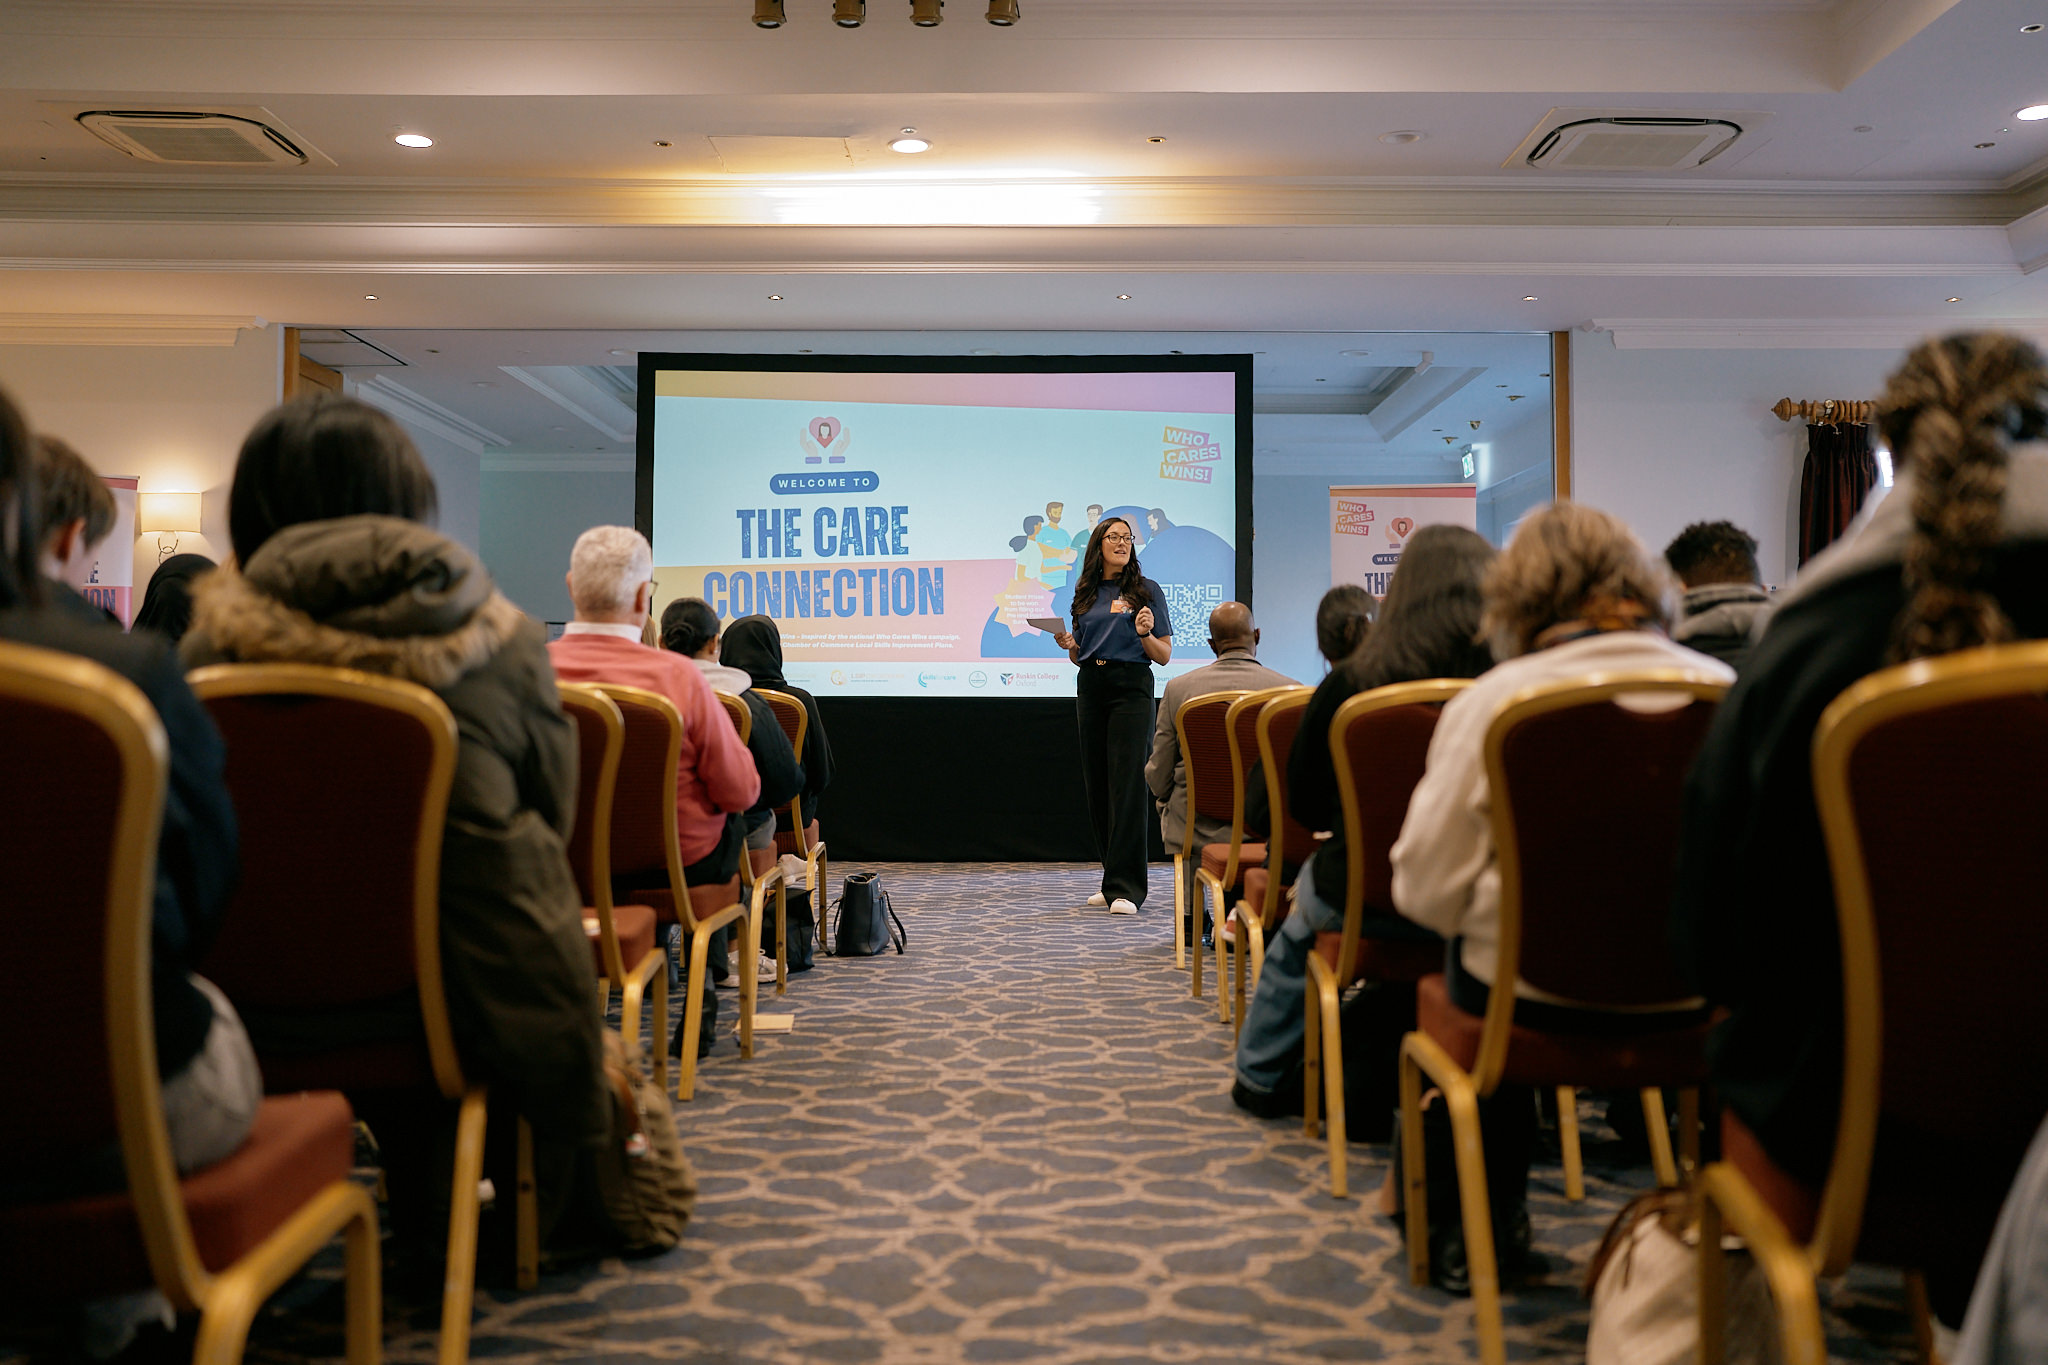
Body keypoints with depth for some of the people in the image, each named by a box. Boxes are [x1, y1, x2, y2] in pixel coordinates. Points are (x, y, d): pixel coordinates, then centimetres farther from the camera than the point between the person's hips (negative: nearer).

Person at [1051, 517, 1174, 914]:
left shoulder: (1146, 591, 2)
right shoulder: (1085, 593, 14)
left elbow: (1164, 656, 1)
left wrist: (1146, 633, -18)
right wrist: (1067, 644, -2)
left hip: (1132, 690, -5)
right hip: (1090, 688, 5)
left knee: (1128, 785, -10)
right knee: (1097, 785, 7)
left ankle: (1126, 888, -10)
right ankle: (1112, 880, 18)